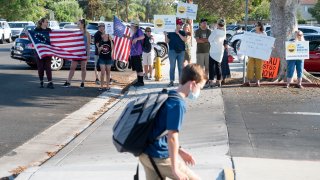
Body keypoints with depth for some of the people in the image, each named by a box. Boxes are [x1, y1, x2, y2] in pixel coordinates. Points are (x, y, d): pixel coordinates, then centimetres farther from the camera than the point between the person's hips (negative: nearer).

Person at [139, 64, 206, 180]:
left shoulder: (167, 97, 11)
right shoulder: (178, 104, -17)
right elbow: (172, 137, -21)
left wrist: (179, 150, 21)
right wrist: (175, 169, -17)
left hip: (146, 153, 9)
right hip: (158, 157, -9)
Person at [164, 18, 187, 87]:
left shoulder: (182, 33, 9)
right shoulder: (170, 33, 3)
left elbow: (185, 40, -6)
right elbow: (167, 41, 3)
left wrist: (178, 33, -13)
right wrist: (165, 35, -14)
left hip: (181, 51, 2)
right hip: (172, 51, -2)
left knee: (181, 67, 4)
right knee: (172, 67, -1)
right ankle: (171, 81, 1)